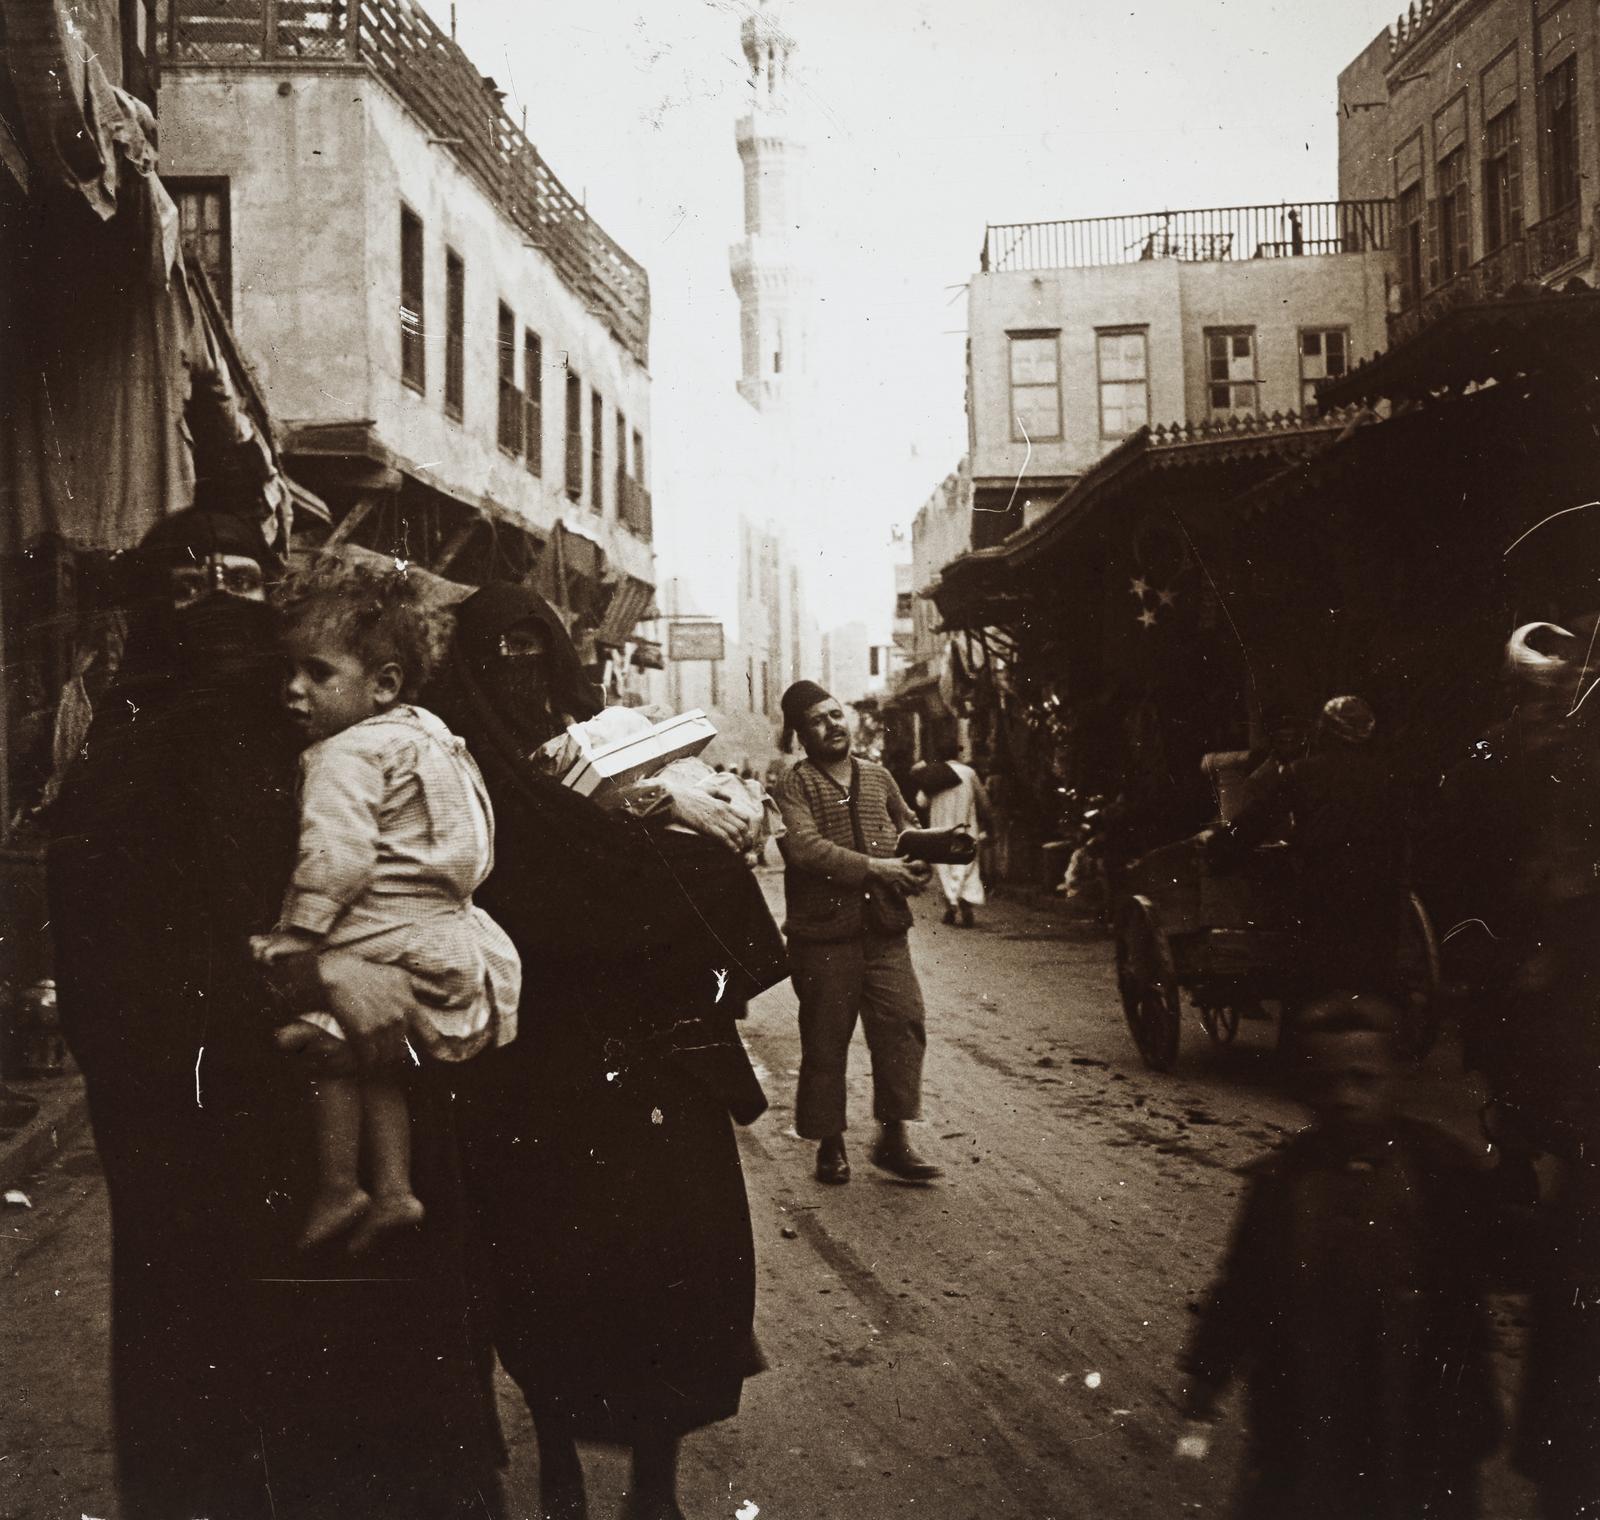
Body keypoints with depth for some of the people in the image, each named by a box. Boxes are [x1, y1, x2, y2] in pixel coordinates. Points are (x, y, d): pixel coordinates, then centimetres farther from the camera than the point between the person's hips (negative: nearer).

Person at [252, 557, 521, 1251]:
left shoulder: (343, 755, -15)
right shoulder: (425, 732, 14)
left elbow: (336, 857, -26)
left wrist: (296, 930, -19)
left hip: (391, 943, -10)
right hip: (448, 928, 10)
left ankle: (338, 1187, 9)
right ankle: (392, 1188, 19)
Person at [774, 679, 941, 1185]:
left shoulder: (878, 776, 14)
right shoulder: (794, 784, -4)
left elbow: (909, 827, 27)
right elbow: (804, 848, -19)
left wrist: (917, 863, 5)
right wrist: (874, 867, -20)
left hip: (885, 930, 4)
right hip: (823, 934, -4)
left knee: (903, 1024, -4)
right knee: (825, 1041, 4)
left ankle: (893, 1136, 6)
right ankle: (830, 1143, 17)